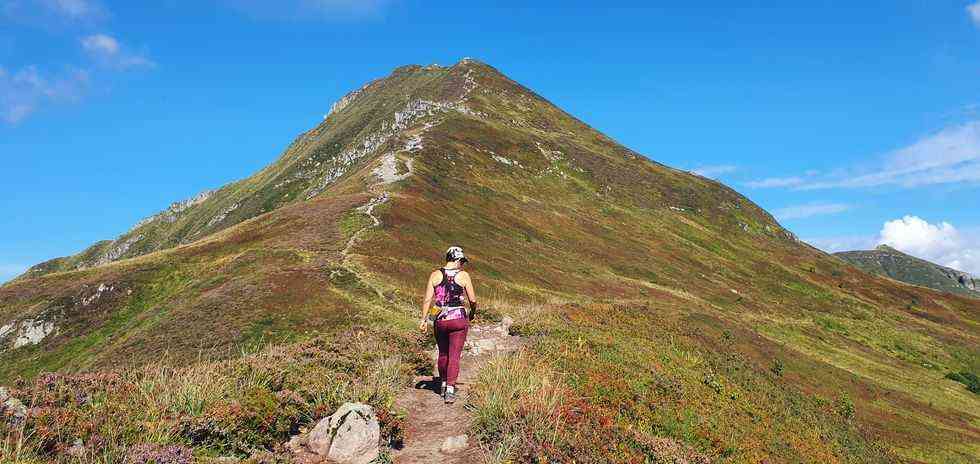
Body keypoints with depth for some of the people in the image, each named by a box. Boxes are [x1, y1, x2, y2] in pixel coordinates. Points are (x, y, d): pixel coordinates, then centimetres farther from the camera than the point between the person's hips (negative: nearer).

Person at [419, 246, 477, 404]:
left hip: (440, 320, 3)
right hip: (459, 319, -3)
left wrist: (424, 319, 2)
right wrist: (472, 313, 17)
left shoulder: (435, 275, 1)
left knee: (443, 353, 20)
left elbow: (427, 299, -3)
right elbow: (473, 300, -2)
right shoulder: (463, 275, -4)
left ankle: (443, 385, 33)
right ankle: (450, 390, -4)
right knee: (454, 355, 2)